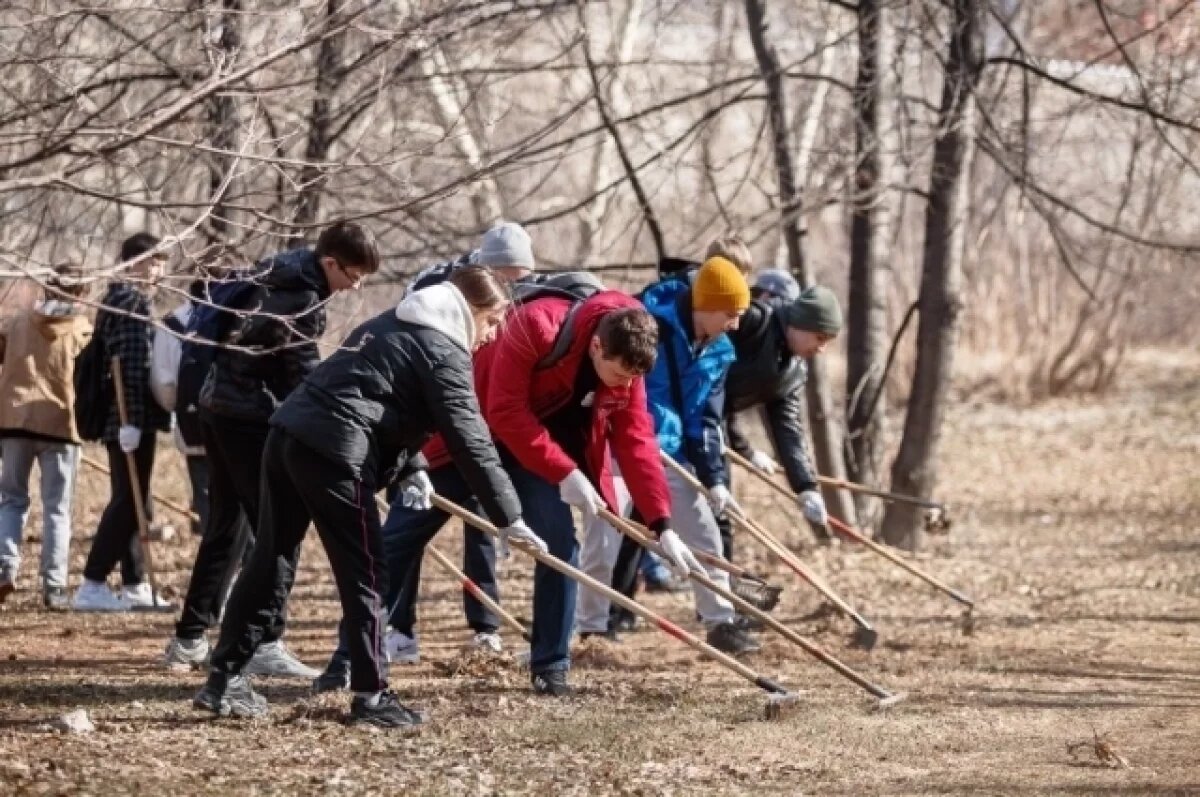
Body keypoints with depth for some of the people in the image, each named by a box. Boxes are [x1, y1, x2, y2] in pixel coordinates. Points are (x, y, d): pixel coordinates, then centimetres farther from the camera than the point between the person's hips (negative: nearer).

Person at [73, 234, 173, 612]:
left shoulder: (116, 298, 19)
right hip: (132, 418, -10)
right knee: (129, 502, -8)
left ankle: (135, 585, 19)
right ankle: (91, 585, -10)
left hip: (119, 419, 10)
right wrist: (132, 419, -26)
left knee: (130, 501, 14)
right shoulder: (133, 301, -13)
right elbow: (132, 365, -22)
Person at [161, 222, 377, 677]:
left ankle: (190, 639, 19)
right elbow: (306, 378, -19)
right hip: (251, 417, -10)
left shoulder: (279, 268, 9)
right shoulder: (303, 301, -20)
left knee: (227, 528, 16)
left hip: (218, 405, 10)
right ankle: (266, 645, -12)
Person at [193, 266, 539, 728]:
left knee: (271, 563, 14)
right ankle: (370, 696, 1)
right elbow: (470, 439, -7)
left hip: (288, 432, 9)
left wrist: (411, 467, 23)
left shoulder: (394, 324, 26)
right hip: (333, 452, -9)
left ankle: (224, 680, 16)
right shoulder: (445, 352, -2)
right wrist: (509, 517, -6)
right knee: (366, 573, 0)